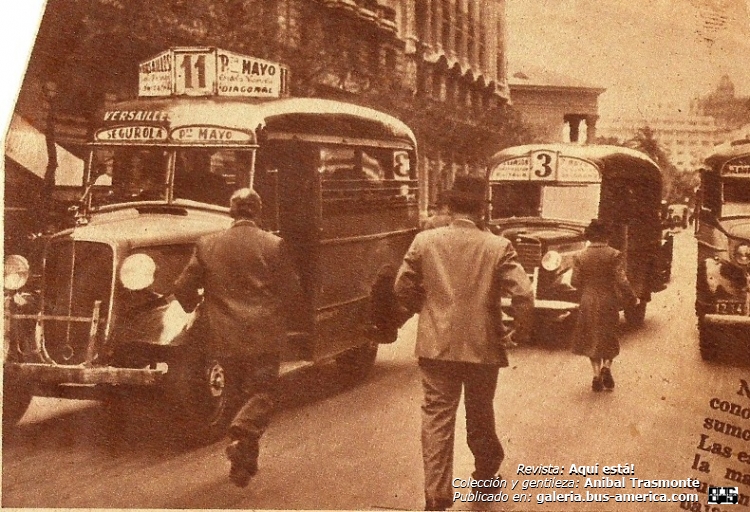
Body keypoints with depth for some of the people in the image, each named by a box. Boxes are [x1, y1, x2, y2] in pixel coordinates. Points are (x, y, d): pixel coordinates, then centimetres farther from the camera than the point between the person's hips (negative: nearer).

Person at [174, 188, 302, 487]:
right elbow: (291, 291, -3)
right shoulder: (273, 245, -7)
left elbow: (183, 289, 3)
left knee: (247, 390, 20)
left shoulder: (208, 245, -1)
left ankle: (246, 462, 26)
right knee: (261, 394, 6)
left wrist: (198, 310, 22)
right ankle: (243, 435, -22)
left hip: (226, 336, 3)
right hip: (264, 335, -3)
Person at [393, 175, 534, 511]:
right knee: (481, 414, 19)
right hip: (483, 346, 0)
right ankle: (485, 475, 39)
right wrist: (520, 330, 3)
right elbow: (523, 294, -14)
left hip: (436, 345, 0)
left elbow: (402, 288, 0)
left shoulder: (424, 241, -5)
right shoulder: (498, 247, -9)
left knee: (437, 418, 3)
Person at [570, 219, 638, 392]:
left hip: (588, 302, 1)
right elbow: (621, 281, -13)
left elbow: (575, 281, -2)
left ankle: (597, 374, 8)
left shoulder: (580, 256, -4)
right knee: (609, 337, 16)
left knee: (591, 338, 13)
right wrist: (632, 298, 0)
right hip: (609, 301, -1)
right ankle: (606, 367, -6)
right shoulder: (615, 255, -10)